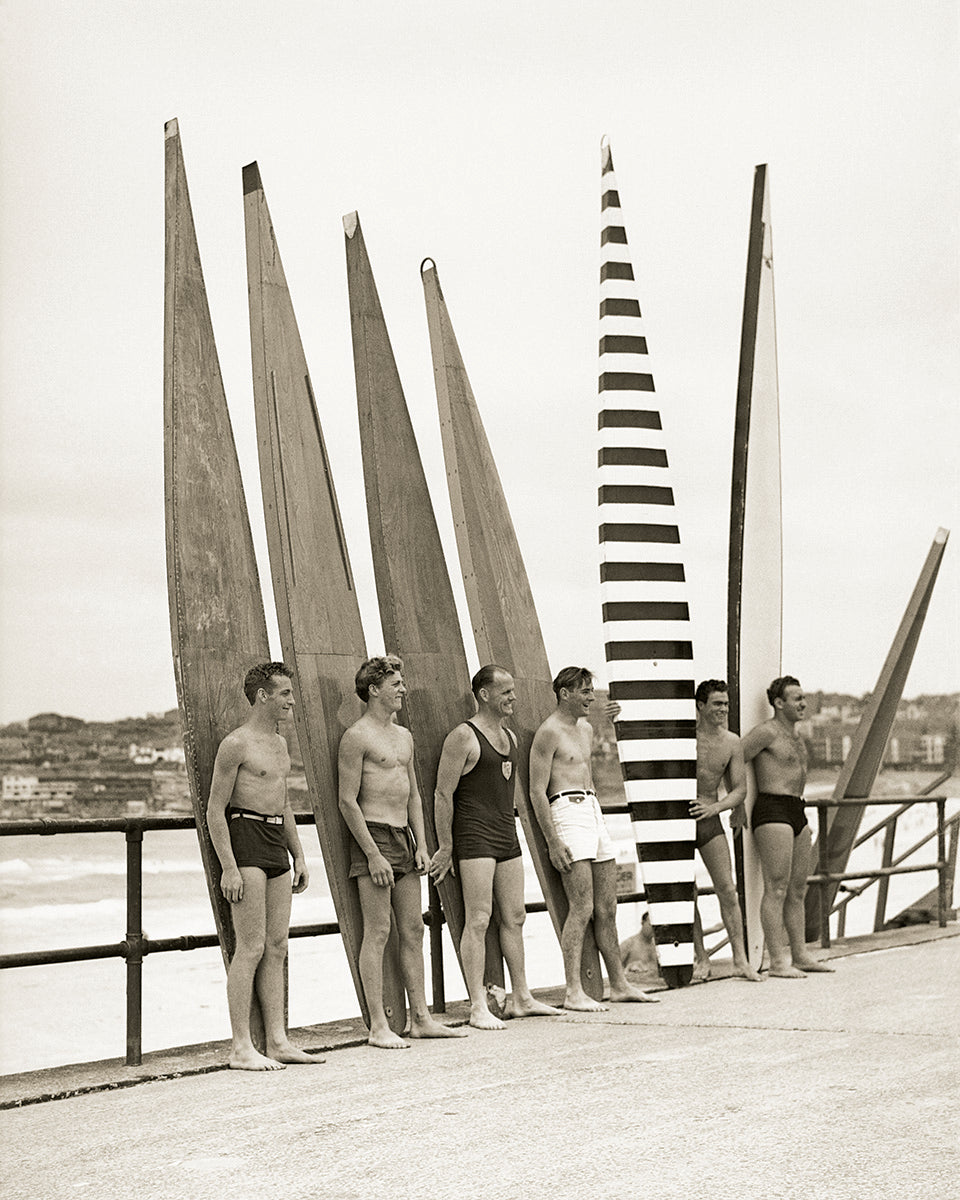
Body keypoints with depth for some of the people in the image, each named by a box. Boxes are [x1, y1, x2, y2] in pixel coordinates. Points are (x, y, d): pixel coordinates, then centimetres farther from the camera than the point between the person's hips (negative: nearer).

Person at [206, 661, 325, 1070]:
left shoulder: (279, 743, 17)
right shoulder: (236, 744, -10)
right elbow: (214, 809, -11)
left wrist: (299, 855, 20)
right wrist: (228, 867, -18)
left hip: (277, 846, 9)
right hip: (246, 842, -9)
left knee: (276, 946, 8)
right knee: (251, 947, -9)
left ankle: (278, 1041, 12)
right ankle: (241, 1048, -5)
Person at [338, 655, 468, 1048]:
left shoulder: (404, 736, 16)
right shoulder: (357, 736, -9)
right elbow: (348, 801, -12)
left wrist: (421, 845, 9)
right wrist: (373, 854, -16)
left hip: (404, 837, 8)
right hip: (373, 836, -8)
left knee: (413, 930, 9)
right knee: (377, 932, -7)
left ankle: (421, 1018, 16)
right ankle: (378, 1027, -3)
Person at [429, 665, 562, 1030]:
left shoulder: (510, 737, 15)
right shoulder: (463, 737, -10)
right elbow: (443, 794, -10)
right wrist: (445, 846, -10)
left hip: (507, 836, 8)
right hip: (474, 837, -8)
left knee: (514, 918, 10)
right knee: (478, 921, -8)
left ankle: (520, 999, 19)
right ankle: (478, 1007, -5)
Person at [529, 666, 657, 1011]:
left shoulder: (585, 729, 18)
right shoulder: (548, 732, -8)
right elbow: (537, 792, -12)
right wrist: (553, 842, -17)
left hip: (593, 811, 8)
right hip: (568, 812, -8)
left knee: (607, 908, 10)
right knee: (582, 908, -12)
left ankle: (619, 984, 17)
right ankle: (573, 992, -10)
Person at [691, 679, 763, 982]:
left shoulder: (731, 743, 2)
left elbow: (739, 789, 3)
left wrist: (715, 807, -12)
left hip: (709, 818, 3)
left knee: (728, 891, -1)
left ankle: (740, 960, 2)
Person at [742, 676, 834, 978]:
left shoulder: (794, 734, 19)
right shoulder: (767, 731, -9)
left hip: (797, 812, 9)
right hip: (772, 813, -9)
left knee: (797, 890, 11)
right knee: (776, 889, -9)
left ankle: (800, 955, 18)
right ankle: (778, 961, -9)